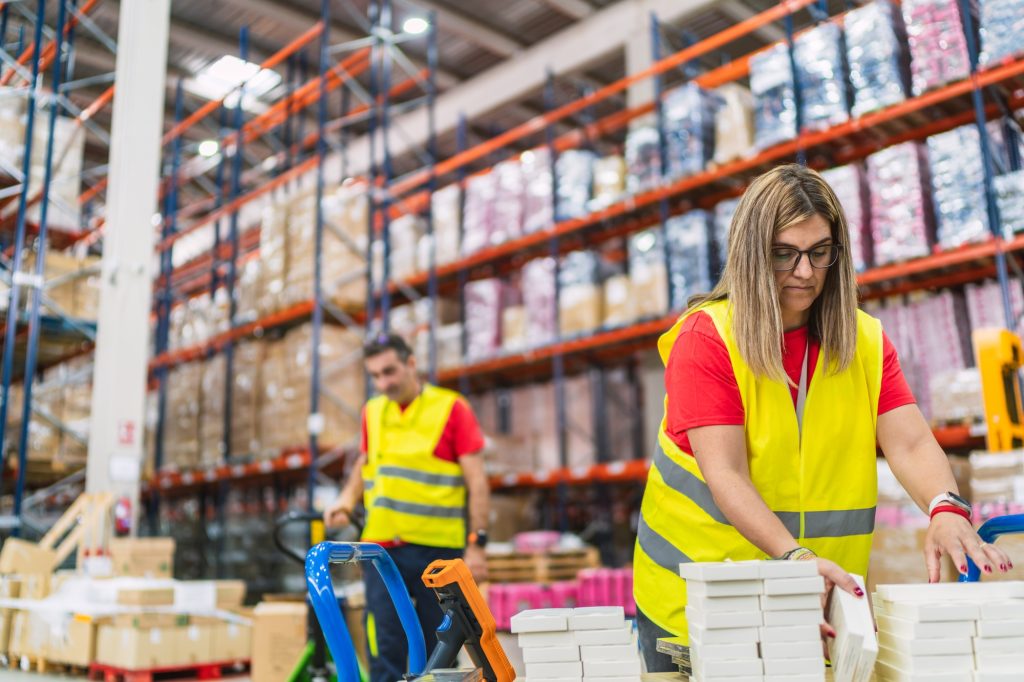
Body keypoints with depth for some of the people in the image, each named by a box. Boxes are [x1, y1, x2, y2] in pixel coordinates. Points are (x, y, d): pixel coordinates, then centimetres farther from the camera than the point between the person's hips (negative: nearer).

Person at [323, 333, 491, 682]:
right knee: (385, 651, -1)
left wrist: (477, 543, -9)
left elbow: (476, 481, -5)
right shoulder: (372, 412, 11)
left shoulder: (451, 408, -2)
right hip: (383, 548, 3)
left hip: (438, 548, -3)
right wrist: (347, 500, 5)